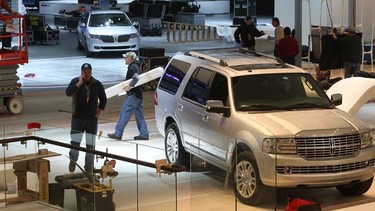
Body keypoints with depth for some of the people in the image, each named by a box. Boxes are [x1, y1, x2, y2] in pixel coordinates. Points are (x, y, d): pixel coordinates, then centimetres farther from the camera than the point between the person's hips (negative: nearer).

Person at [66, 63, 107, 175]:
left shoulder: (97, 84, 1)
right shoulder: (75, 81, -4)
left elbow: (103, 99, 13)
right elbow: (68, 92, -21)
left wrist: (100, 110, 3)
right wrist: (79, 83, -25)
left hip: (92, 118, 1)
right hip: (77, 118, -1)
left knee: (90, 144, 2)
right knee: (75, 142, -1)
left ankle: (89, 169, 11)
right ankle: (73, 161, 27)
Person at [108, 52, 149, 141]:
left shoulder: (132, 67, -13)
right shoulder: (136, 67, 18)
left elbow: (136, 78, -29)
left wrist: (129, 86, -28)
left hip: (132, 95, -10)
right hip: (138, 94, 10)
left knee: (124, 113, -7)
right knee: (139, 114, 10)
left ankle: (118, 133, -6)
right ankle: (144, 134, 10)